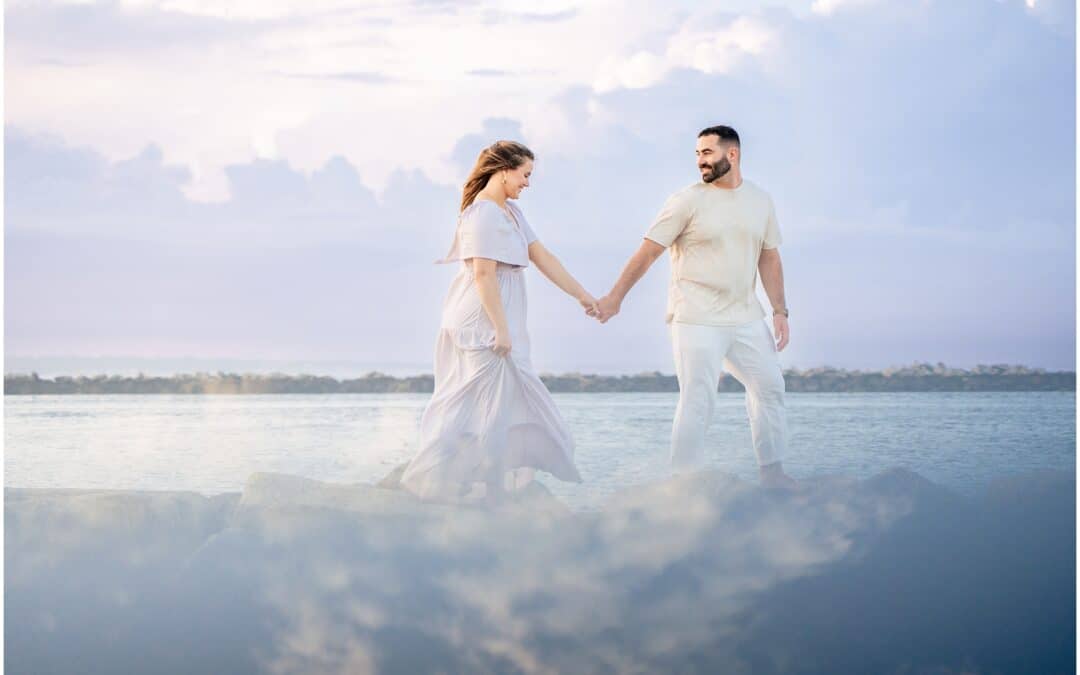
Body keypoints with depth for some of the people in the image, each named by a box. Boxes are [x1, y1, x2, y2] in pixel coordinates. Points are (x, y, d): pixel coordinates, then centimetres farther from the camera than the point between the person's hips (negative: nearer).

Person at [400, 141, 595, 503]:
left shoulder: (510, 211, 13)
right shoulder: (484, 214, -17)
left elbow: (542, 256, 13)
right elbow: (484, 274, -22)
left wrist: (582, 295, 12)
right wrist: (500, 330, -22)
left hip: (492, 324, 10)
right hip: (485, 324, -10)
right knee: (490, 405, -4)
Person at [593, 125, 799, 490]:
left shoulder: (761, 200, 9)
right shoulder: (688, 201, -7)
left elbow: (769, 258, 15)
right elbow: (647, 252, -6)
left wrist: (779, 310, 9)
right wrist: (615, 297, -8)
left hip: (746, 318, 6)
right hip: (697, 320, -6)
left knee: (769, 386, 11)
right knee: (697, 402, -11)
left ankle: (772, 472, 24)